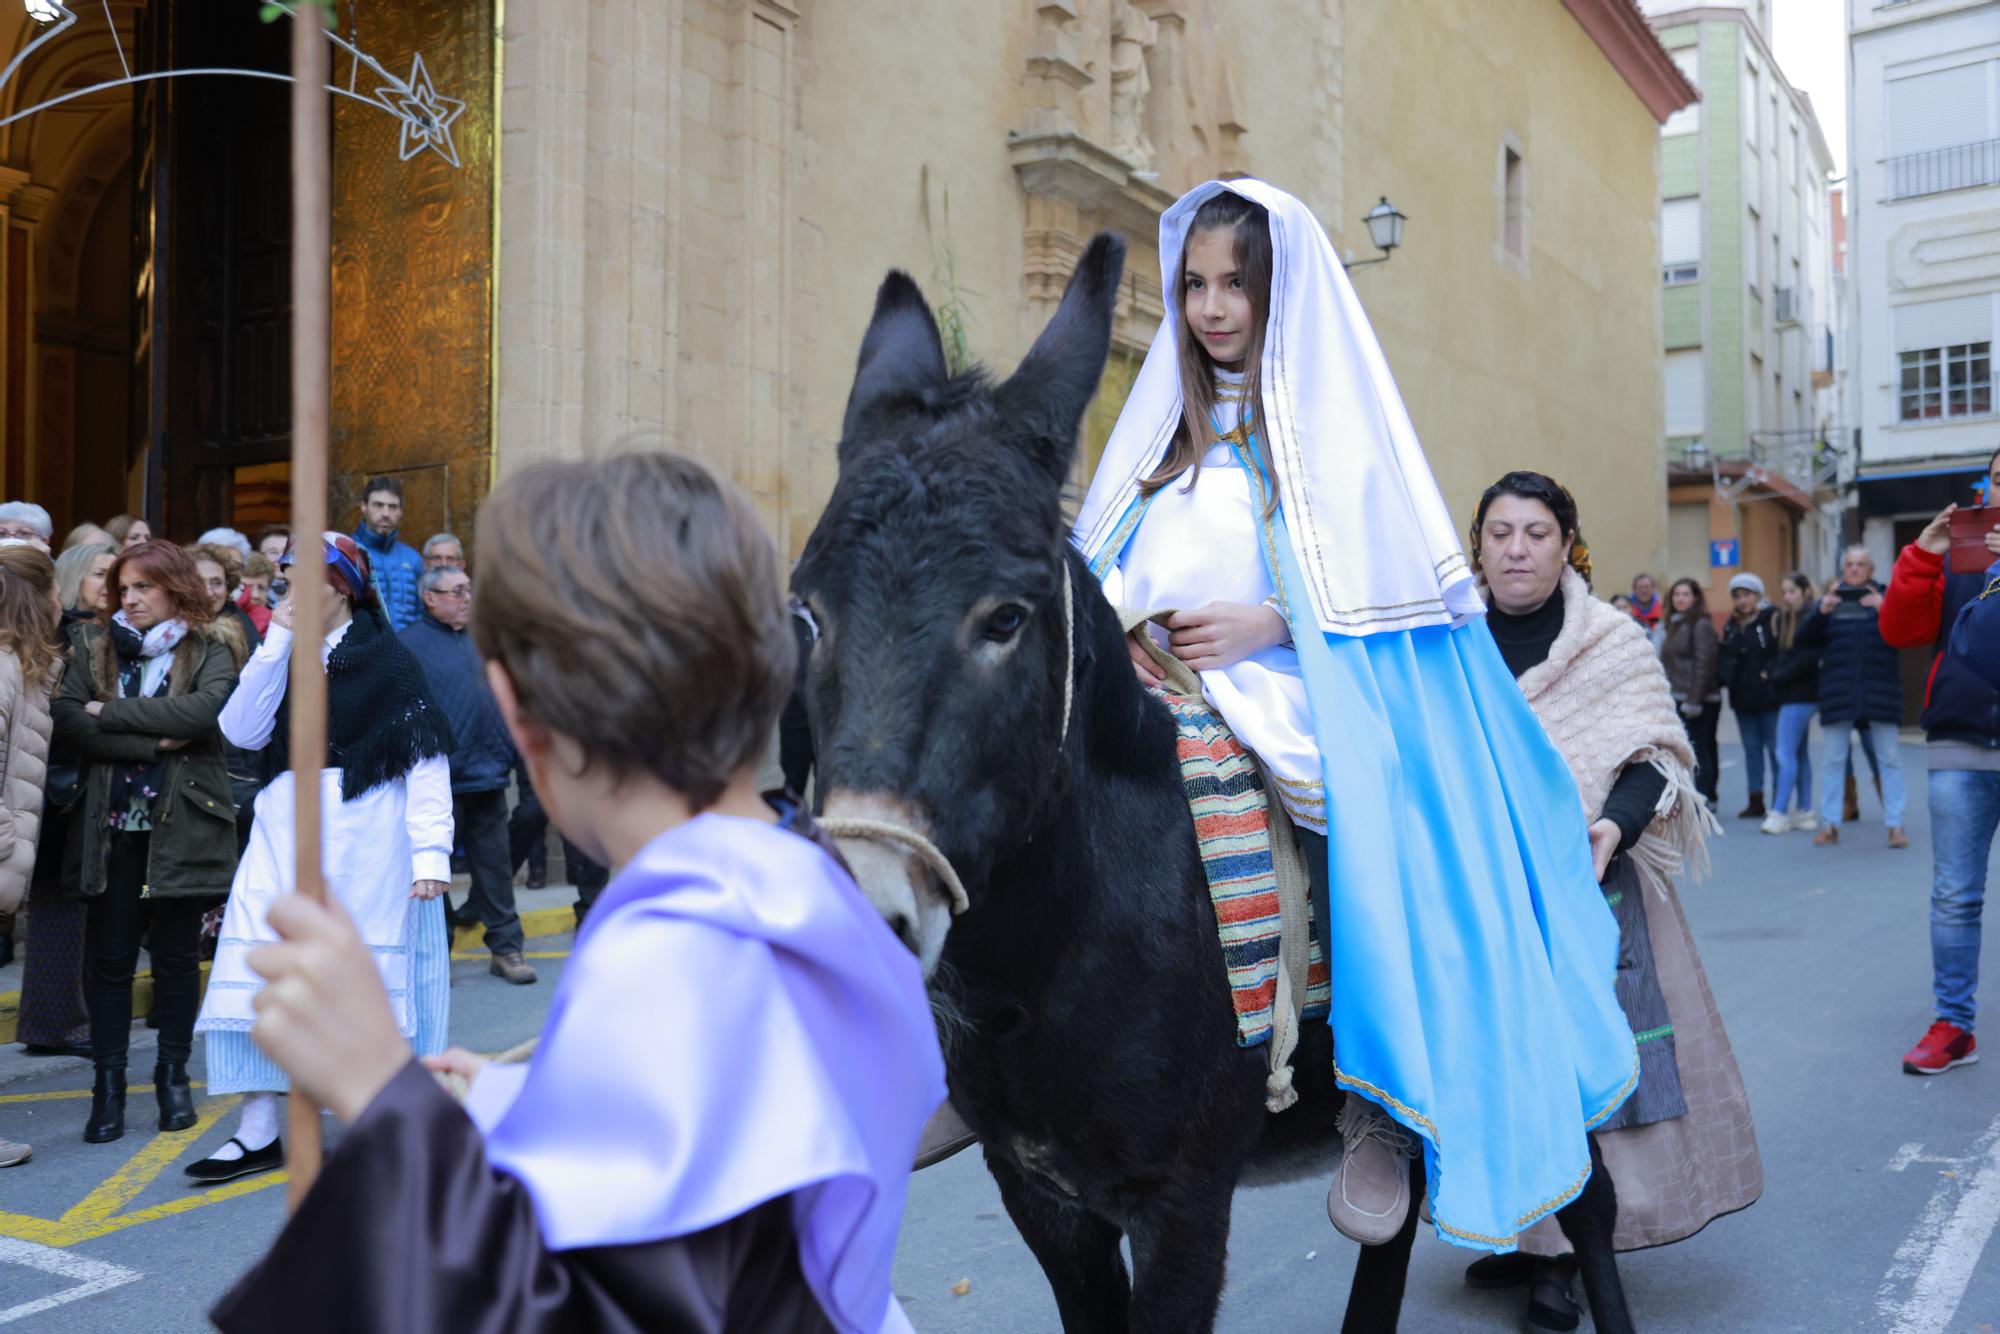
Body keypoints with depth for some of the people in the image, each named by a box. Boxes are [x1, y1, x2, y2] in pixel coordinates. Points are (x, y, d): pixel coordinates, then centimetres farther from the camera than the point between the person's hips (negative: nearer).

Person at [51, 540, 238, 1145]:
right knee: (110, 956, 5)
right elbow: (66, 721, -8)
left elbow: (203, 711, -21)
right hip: (112, 824, 2)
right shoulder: (94, 646, 6)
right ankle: (109, 1083, 15)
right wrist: (153, 741, -16)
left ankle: (173, 1073, 22)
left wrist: (109, 713, -15)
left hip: (182, 823, -2)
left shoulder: (209, 652, 0)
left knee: (176, 953, 8)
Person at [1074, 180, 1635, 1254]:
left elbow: (1389, 581, -3)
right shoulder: (1168, 419, 18)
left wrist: (1267, 624, -18)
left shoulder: (1341, 411, 4)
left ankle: (1381, 1106, -14)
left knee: (1355, 805, -32)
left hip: (1303, 688, -4)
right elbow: (1100, 564, 16)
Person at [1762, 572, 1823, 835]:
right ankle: (1804, 812, 19)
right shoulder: (1784, 619, 15)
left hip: (1800, 695, -9)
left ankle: (1779, 813, -9)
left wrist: (1779, 676, -13)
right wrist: (1774, 672, -1)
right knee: (1800, 754, 13)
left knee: (1786, 754, -10)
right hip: (1791, 695, 9)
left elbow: (1810, 658, -20)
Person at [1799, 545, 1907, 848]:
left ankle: (1895, 825, 4)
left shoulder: (1884, 597, 6)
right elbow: (1805, 640, 1)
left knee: (1889, 757, 0)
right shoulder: (1831, 599, 9)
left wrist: (1884, 609, -21)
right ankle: (1829, 825, 7)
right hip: (1838, 692, 1)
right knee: (1832, 758, 2)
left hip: (1880, 690, -1)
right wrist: (1821, 612, -15)